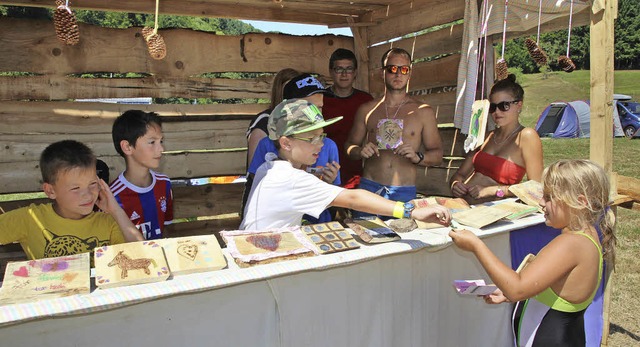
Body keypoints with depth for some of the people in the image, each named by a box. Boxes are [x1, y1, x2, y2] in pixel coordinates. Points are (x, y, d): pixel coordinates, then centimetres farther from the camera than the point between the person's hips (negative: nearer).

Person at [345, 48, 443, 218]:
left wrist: (417, 157, -12)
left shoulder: (423, 111, 6)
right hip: (369, 187, 1)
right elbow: (350, 145, 15)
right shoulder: (366, 110, 9)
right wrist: (360, 152, -7)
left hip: (404, 192, 0)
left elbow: (437, 154, 8)